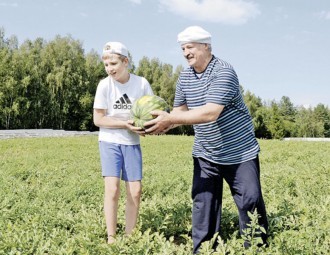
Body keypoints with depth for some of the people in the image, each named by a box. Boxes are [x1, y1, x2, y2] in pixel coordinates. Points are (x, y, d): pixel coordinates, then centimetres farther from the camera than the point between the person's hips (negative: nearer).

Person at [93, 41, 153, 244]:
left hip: (132, 143, 2)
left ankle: (130, 236, 15)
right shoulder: (105, 85, -10)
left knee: (135, 191, 0)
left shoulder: (141, 83, -8)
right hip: (110, 141, -2)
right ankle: (111, 237, -1)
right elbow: (98, 119, -8)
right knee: (112, 189, -13)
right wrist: (125, 123, -20)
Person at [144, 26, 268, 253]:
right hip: (205, 154, 6)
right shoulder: (184, 77, 3)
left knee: (250, 201, 1)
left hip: (239, 152, -6)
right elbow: (180, 111, 5)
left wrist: (169, 119, -35)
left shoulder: (223, 72, -21)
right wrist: (163, 124, -17)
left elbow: (210, 113, -32)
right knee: (203, 203, 6)